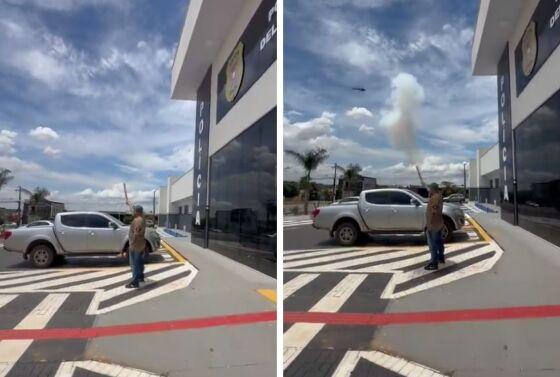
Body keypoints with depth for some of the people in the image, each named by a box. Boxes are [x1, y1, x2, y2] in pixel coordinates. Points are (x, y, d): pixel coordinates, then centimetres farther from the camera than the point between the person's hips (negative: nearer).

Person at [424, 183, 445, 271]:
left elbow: (431, 213, -24)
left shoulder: (434, 198, -23)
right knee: (439, 241, 23)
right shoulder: (439, 196, 8)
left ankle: (434, 263, -1)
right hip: (438, 224, 10)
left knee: (432, 244, -5)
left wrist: (428, 225, -20)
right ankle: (441, 258, 38)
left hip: (433, 225, -10)